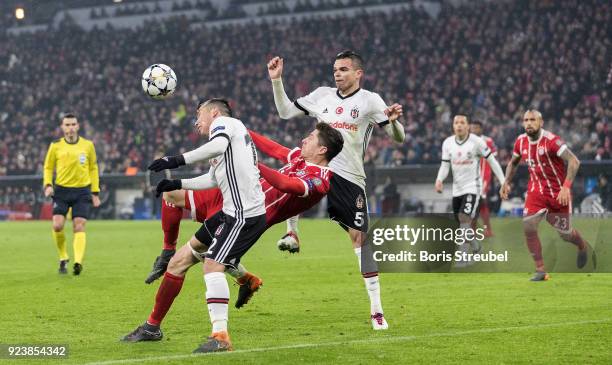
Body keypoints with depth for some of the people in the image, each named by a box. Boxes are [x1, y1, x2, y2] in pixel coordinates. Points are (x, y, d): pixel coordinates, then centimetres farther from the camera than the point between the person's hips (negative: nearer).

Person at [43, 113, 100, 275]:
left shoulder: (88, 145, 4)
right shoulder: (55, 146, 2)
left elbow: (93, 168, 14)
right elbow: (48, 167, 13)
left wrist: (95, 193, 10)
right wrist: (48, 185, -5)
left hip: (82, 191, 0)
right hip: (61, 190, 0)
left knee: (79, 227, -10)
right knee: (57, 226, -11)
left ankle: (78, 262, -18)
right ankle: (63, 259, 10)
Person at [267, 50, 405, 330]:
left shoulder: (369, 100, -1)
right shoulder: (322, 95, 10)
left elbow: (398, 138, -5)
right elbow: (285, 111, 17)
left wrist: (394, 121, -27)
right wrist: (276, 80, 7)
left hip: (350, 179, -3)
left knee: (359, 238, -6)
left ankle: (376, 310, -2)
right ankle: (292, 233, -10)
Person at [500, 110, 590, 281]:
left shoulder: (551, 141, -22)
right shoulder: (521, 142, -2)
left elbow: (574, 161, -27)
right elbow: (513, 163, 19)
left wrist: (566, 187, -34)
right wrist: (506, 182, 9)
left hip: (558, 193, -5)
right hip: (536, 191, 5)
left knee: (565, 233, 9)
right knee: (528, 228, -13)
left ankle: (583, 247, 45)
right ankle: (540, 270, -2)